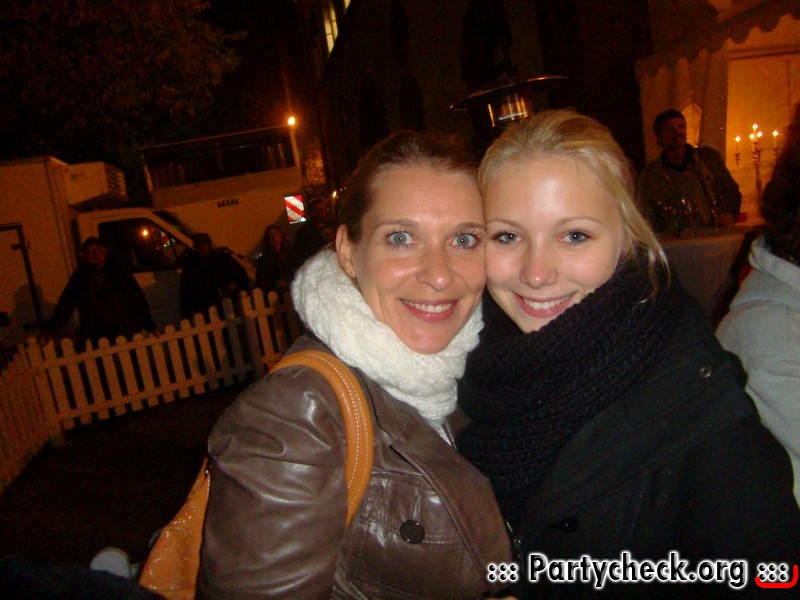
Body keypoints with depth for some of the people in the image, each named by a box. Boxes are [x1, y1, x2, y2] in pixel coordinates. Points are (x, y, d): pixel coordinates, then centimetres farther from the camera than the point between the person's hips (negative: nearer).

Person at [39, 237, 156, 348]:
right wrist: (50, 331, -12)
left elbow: (139, 303, 11)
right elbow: (64, 310, 4)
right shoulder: (77, 281, 10)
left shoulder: (122, 275, 11)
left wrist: (150, 326, 1)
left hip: (128, 337, 1)